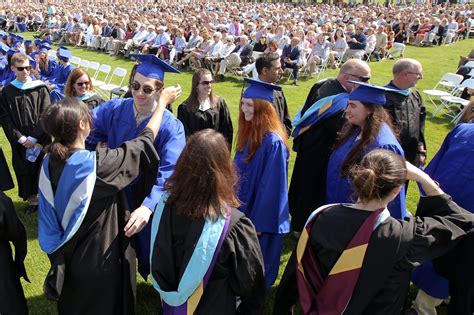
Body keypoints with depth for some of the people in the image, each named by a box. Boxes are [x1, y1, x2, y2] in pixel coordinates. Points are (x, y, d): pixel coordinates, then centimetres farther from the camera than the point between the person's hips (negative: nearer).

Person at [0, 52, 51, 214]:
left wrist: (32, 137, -13)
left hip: (40, 140, -2)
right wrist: (20, 138, -10)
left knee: (41, 169, 6)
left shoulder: (41, 88, -5)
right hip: (20, 142, 2)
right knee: (24, 172, 9)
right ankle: (32, 200, 26)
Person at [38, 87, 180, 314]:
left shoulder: (49, 163, -12)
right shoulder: (97, 163, -31)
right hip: (101, 257, -6)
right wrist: (163, 101, -7)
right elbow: (145, 141, -19)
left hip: (68, 255, 6)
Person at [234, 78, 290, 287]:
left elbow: (271, 186, -23)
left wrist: (259, 222, -18)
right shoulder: (248, 134, 0)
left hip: (260, 215, -8)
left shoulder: (273, 142, -26)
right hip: (243, 207, 8)